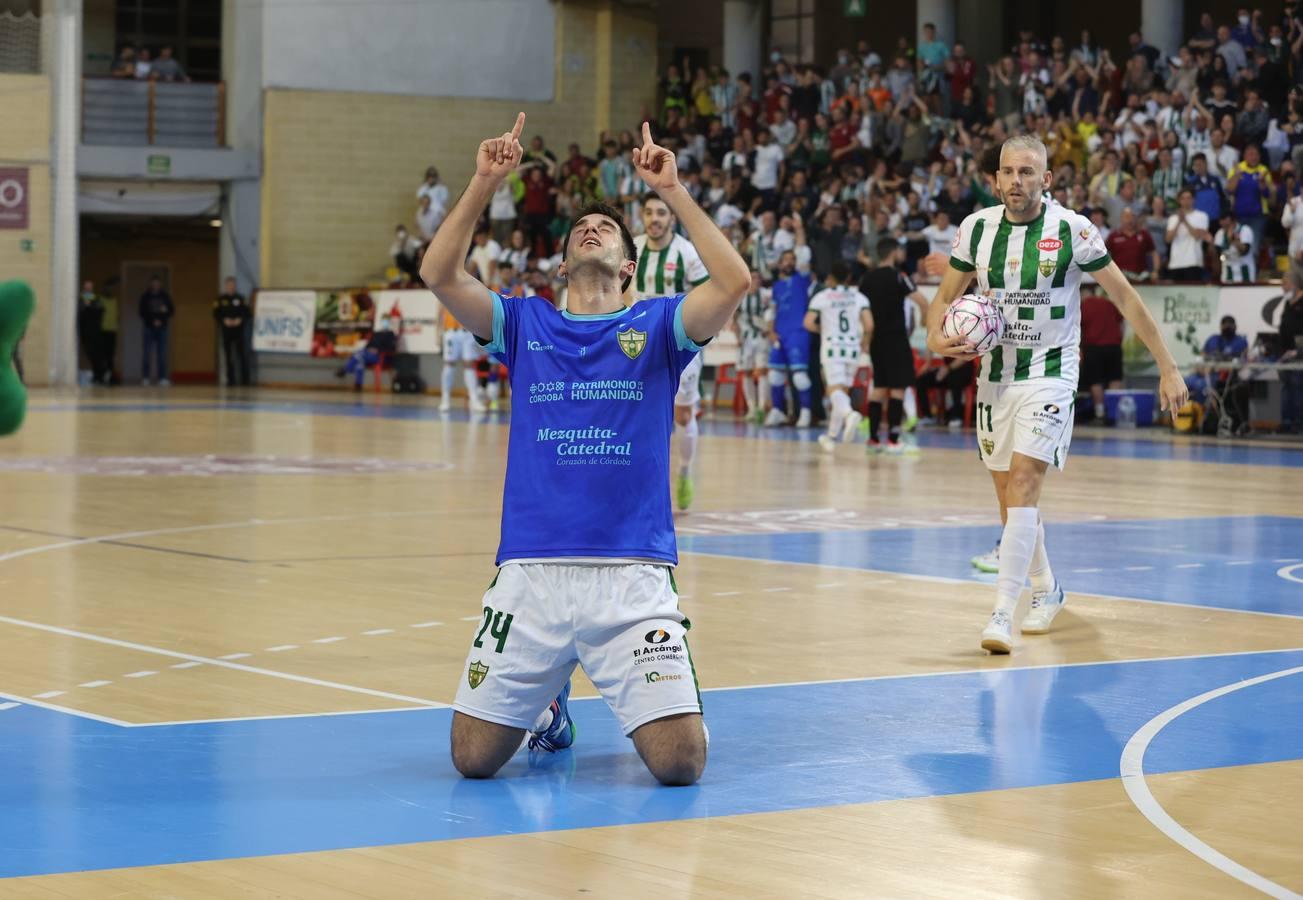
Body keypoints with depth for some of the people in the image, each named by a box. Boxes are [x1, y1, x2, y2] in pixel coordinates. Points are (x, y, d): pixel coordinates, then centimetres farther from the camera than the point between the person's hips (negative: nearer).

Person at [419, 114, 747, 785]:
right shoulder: (525, 323, 13)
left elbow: (733, 283, -9)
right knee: (474, 758, -2)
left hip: (632, 577, -1)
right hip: (531, 573, 2)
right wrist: (485, 182, -7)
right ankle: (548, 704, 32)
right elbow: (439, 274, -1)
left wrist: (672, 192, -9)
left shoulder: (656, 325, 9)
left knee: (681, 763, -12)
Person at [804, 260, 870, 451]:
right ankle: (832, 436, 20)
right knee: (843, 391, 14)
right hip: (853, 347, 3)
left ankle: (849, 414, -45)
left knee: (835, 389, -12)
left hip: (832, 347, -3)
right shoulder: (859, 297, 6)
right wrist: (865, 341, 14)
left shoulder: (821, 297, 1)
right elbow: (869, 324, -6)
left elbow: (808, 323, -9)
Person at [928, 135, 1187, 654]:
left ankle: (1002, 614, -23)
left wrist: (1167, 368, -5)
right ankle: (1045, 591, 36)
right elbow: (946, 296, 12)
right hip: (995, 375, 5)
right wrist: (936, 339, -11)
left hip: (1050, 374, -5)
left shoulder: (1071, 230, -11)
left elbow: (1124, 296, -4)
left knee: (1022, 484, -20)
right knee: (1010, 495, 12)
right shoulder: (977, 228, 0)